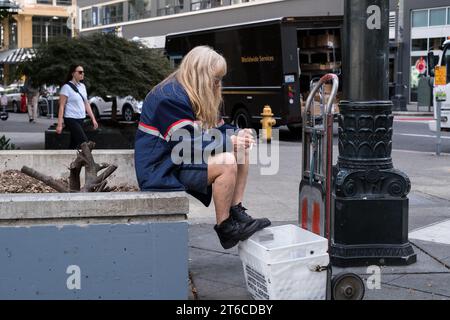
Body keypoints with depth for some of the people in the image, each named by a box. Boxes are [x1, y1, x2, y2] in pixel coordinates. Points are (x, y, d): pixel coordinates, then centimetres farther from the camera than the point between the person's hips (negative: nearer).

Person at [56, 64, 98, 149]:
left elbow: (86, 104, 17)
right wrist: (59, 124, -16)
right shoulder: (67, 87, -10)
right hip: (71, 119, -7)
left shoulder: (82, 86, 11)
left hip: (81, 119, 7)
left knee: (74, 144, 8)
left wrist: (93, 119, 13)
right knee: (84, 142, -17)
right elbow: (62, 106, -12)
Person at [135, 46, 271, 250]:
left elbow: (214, 128, 14)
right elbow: (187, 144, -25)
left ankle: (236, 212, -2)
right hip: (162, 170, -10)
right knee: (226, 163, -28)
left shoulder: (196, 96, 10)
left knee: (242, 153, 4)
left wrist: (236, 135, -8)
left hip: (184, 159, 10)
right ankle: (224, 227, -17)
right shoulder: (171, 97, -21)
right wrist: (228, 141, -19)